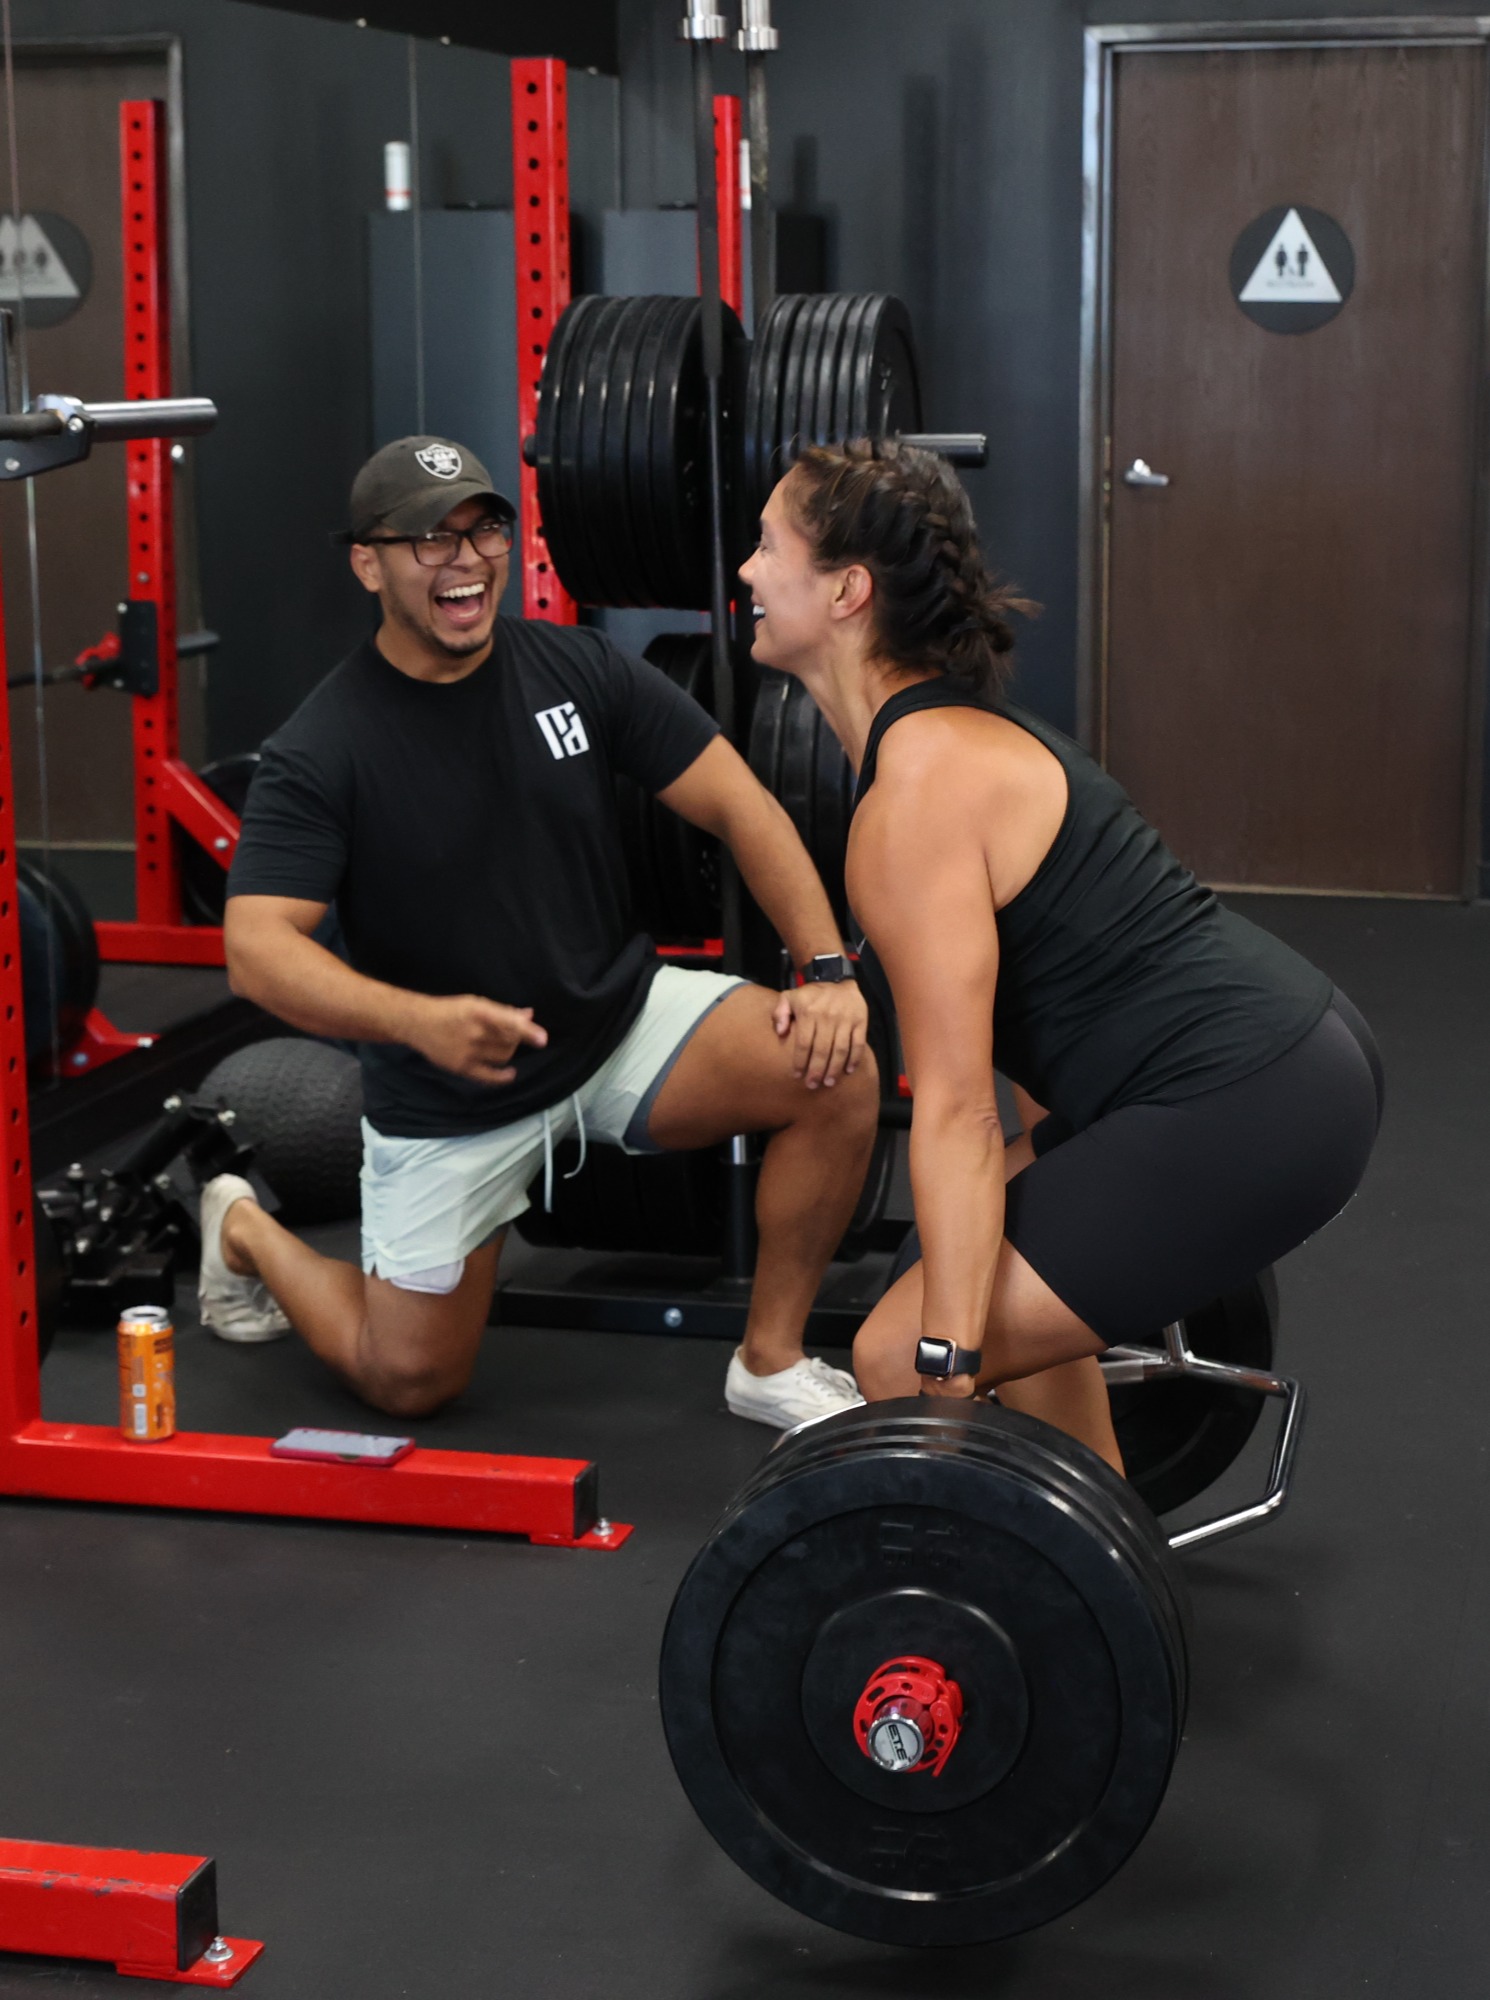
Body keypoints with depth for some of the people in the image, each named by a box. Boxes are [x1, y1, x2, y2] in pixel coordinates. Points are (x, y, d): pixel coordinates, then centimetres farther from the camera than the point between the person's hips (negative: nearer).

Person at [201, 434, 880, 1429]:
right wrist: (416, 1018, -42)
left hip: (623, 1021, 3)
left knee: (840, 1073, -20)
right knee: (411, 1380, 2)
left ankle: (771, 1365, -2)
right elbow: (258, 948, -24)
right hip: (450, 1095, -3)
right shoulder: (324, 748, -17)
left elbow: (737, 803, -5)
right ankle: (246, 1232, 33)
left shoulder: (579, 669, -7)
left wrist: (828, 969, -18)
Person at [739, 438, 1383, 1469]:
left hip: (1243, 1113, -11)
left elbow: (957, 1109, -20)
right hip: (1297, 1050, 11)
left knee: (898, 1359, -7)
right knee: (997, 1261, 30)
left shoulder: (919, 791, -16)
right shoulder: (961, 728, 14)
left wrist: (948, 1369, -19)